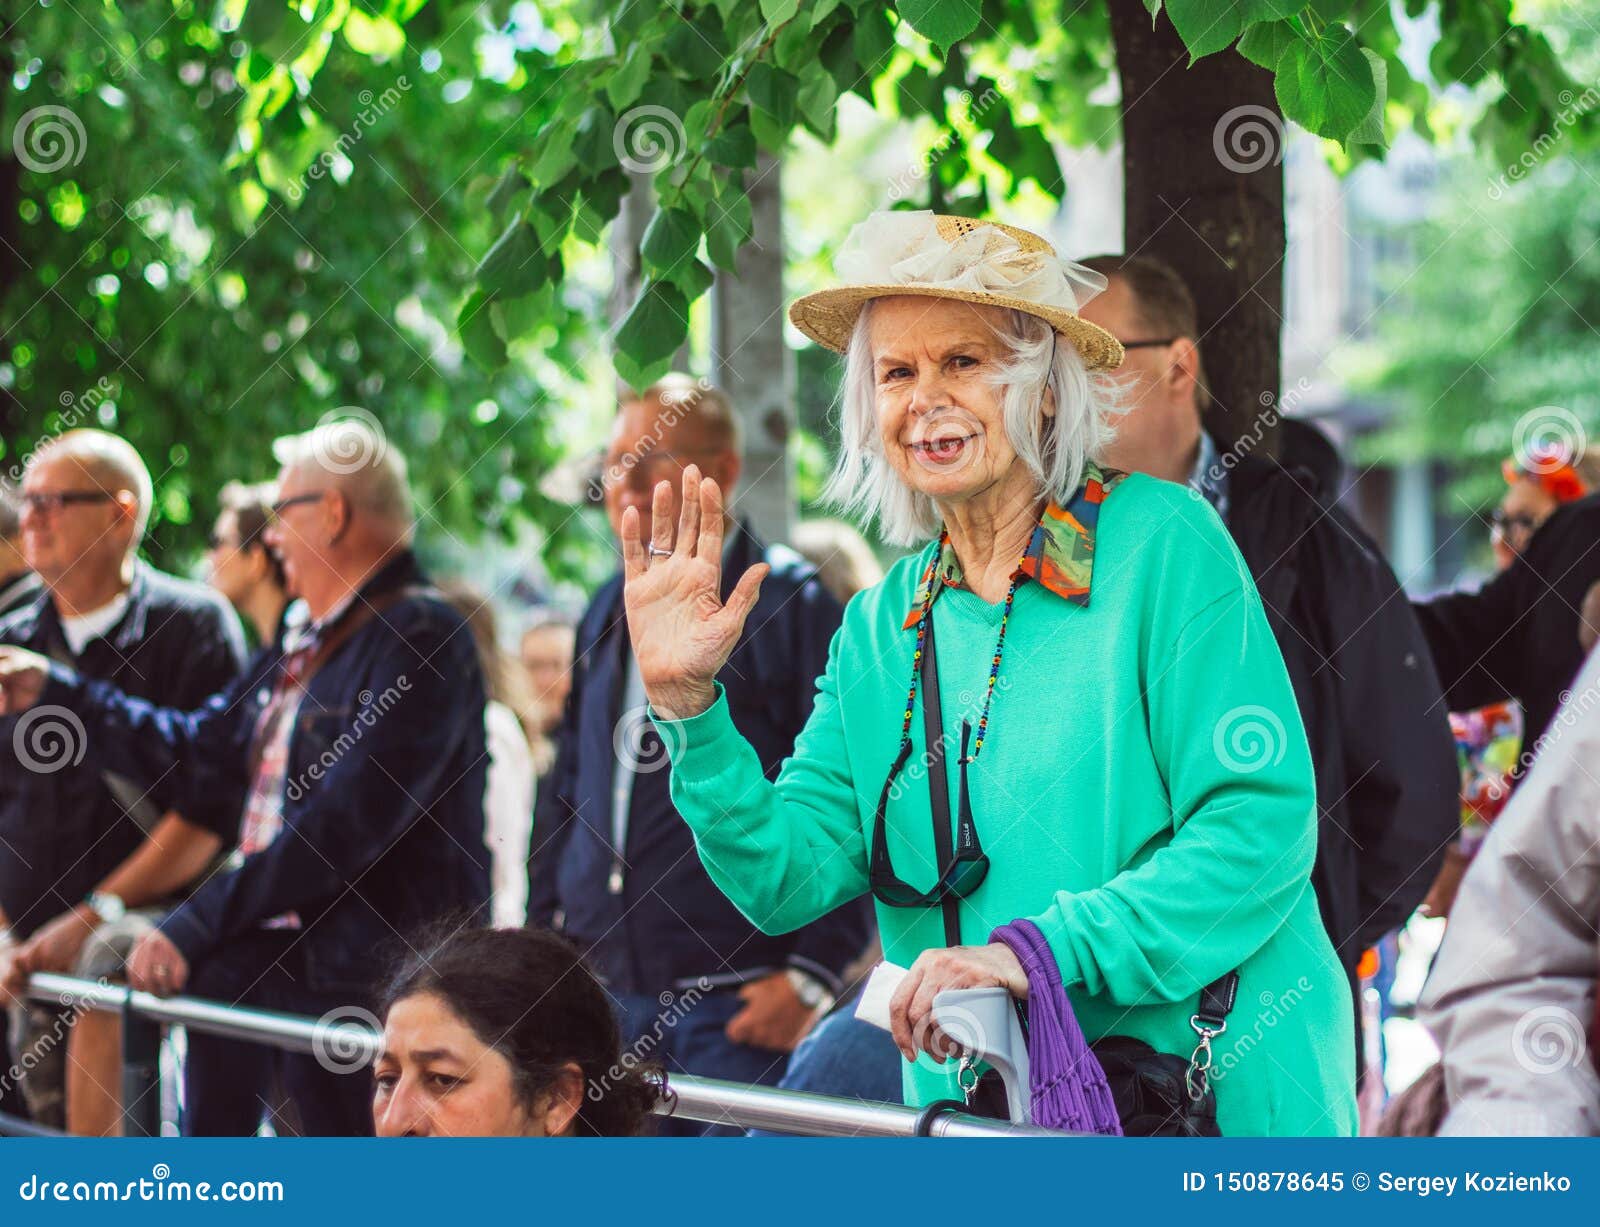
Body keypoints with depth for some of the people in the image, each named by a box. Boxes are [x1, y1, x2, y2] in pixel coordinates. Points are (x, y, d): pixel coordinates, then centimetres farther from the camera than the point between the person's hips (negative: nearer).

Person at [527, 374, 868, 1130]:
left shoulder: (790, 604, -5)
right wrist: (543, 939, 17)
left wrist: (812, 975, -13)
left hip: (737, 1005, -6)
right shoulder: (608, 614, 16)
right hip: (603, 996, 7)